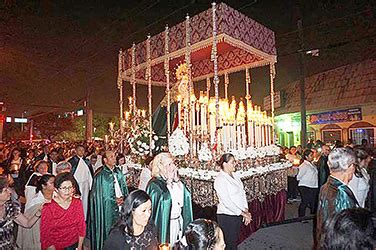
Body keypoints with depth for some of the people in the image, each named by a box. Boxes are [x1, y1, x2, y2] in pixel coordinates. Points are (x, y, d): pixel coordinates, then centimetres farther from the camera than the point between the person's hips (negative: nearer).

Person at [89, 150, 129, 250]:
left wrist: (122, 198, -6)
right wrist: (115, 201, -11)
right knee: (108, 233, 6)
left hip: (120, 208, 4)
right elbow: (99, 196, -9)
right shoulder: (100, 176, -11)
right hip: (107, 210, -4)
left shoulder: (119, 173, 5)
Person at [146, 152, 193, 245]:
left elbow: (186, 196, -3)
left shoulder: (175, 181, 4)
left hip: (179, 220, 6)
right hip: (165, 223, -6)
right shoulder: (154, 184, -17)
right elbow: (164, 200, -27)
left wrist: (177, 180, -8)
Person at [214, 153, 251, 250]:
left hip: (238, 215, 7)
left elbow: (242, 193, 8)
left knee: (234, 242, 18)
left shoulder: (235, 176, 7)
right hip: (227, 216, -7)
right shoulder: (220, 179, -17)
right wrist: (242, 213, -16)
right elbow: (226, 201, -20)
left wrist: (246, 211, -2)